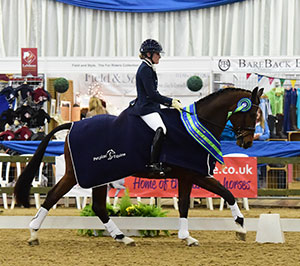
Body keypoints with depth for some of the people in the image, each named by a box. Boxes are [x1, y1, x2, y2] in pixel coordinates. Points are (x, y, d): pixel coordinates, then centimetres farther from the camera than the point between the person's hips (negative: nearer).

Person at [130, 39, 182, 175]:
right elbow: (152, 94, -19)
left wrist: (171, 102, 19)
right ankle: (153, 163, -32)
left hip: (151, 107, 11)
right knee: (161, 129, -30)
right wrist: (171, 102, -15)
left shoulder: (148, 69, 19)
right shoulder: (145, 69, -13)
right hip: (146, 109, -11)